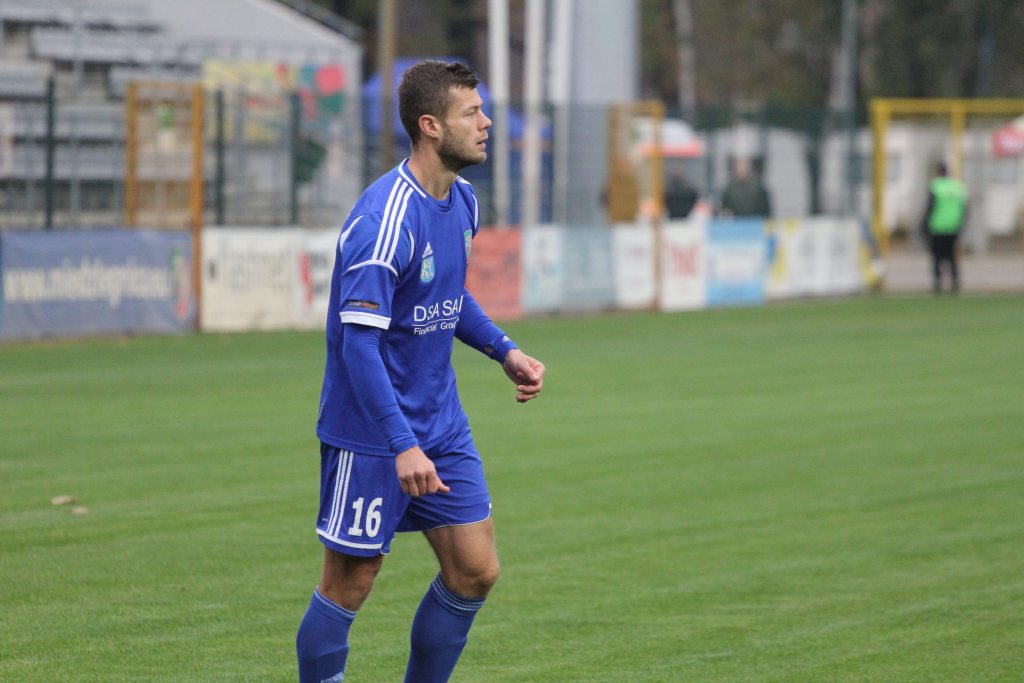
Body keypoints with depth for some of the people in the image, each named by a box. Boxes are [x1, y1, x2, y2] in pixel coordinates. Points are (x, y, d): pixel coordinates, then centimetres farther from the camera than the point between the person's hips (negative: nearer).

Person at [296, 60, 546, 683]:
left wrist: (505, 351, 11)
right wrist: (402, 446, -30)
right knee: (350, 585, 1)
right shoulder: (384, 221, -23)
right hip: (371, 436, -8)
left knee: (475, 572, 5)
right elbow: (359, 343, -26)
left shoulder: (462, 201, 5)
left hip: (441, 425, 8)